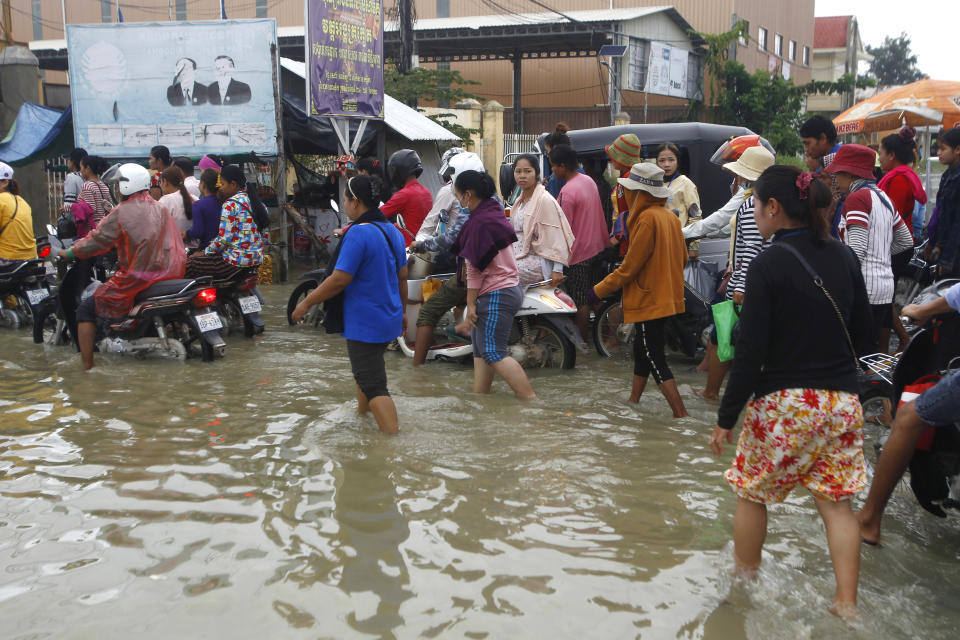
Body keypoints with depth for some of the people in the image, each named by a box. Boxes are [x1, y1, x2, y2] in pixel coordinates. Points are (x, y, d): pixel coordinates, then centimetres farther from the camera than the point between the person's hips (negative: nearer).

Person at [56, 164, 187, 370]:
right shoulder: (160, 209, 11)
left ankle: (87, 366, 1)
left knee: (86, 309, 7)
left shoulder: (122, 212, -8)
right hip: (170, 273, 7)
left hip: (136, 279, -7)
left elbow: (98, 240, -8)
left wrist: (70, 253, 6)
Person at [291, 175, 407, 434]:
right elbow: (402, 277, 15)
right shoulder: (393, 232, 8)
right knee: (365, 370, 29)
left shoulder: (358, 233, -20)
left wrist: (307, 303, -12)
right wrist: (402, 311, 26)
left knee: (374, 385, -6)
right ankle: (361, 412, 48)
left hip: (365, 323, -9)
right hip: (389, 320, 9)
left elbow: (340, 279, -22)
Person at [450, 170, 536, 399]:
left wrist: (470, 303, -12)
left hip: (496, 295, -11)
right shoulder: (494, 212, 16)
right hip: (507, 288, 11)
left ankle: (531, 400, -14)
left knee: (494, 353, -11)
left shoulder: (480, 222, -17)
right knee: (481, 348, 15)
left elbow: (476, 268, -18)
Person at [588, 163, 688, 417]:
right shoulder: (670, 217, 9)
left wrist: (599, 290, -9)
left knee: (654, 359, -6)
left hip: (649, 300, -10)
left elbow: (629, 267, -18)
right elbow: (682, 258, 17)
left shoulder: (647, 218, -19)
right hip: (667, 298, 10)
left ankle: (681, 414, -7)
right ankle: (633, 401, 30)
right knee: (642, 349, 20)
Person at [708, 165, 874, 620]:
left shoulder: (768, 264, -14)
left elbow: (751, 352, -15)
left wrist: (726, 418, -8)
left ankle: (745, 582, 28)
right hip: (841, 401, 5)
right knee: (836, 503, 10)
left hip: (784, 402, -5)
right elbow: (862, 336, 11)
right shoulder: (844, 258, 4)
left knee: (751, 494, 14)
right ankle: (846, 605, 11)